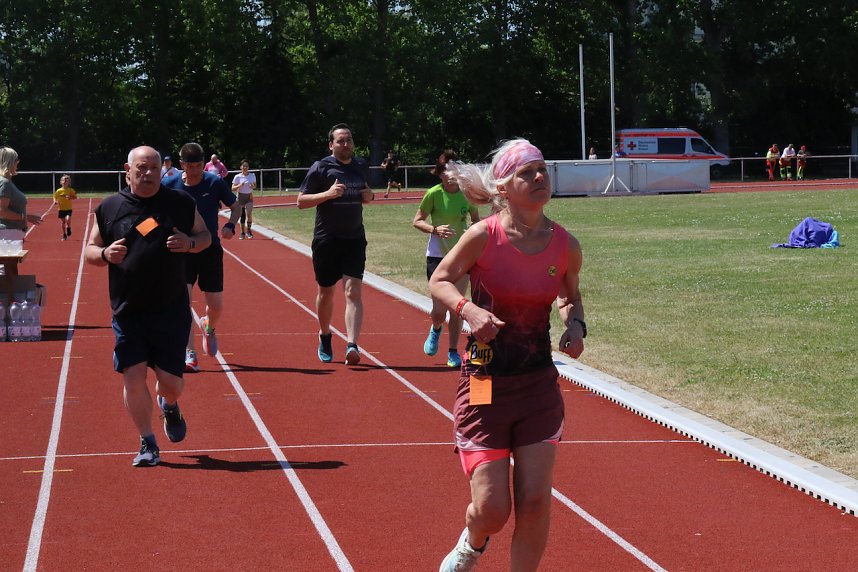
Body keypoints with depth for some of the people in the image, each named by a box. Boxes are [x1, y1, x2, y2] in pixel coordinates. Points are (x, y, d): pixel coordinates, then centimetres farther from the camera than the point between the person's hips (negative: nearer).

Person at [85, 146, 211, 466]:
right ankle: (147, 443, 9)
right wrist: (105, 254, -14)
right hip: (128, 311, 0)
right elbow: (89, 250, 9)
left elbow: (205, 236, 13)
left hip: (171, 310, 0)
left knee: (171, 380, 0)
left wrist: (190, 243, -10)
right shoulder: (109, 208, 3)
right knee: (133, 376, -7)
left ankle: (169, 405, 38)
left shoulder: (180, 203, 4)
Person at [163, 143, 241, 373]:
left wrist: (230, 225, -13)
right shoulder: (170, 185, -7)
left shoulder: (215, 183, -7)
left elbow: (235, 206, 5)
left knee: (216, 306, 3)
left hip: (211, 250, 0)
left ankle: (209, 327, 40)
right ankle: (190, 354, -9)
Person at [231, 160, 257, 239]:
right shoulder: (237, 177, -4)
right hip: (241, 197, -1)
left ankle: (248, 230, 5)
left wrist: (253, 186, -7)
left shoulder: (252, 176, 2)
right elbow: (233, 189, -4)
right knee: (242, 216, 2)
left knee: (249, 214, -14)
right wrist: (239, 186, -22)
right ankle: (242, 233, 14)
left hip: (249, 197, 1)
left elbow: (255, 185, 17)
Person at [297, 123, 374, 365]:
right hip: (326, 239, -2)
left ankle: (352, 345, -20)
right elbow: (301, 201, -7)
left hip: (355, 239, 2)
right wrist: (328, 193, -21)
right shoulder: (321, 168, -5)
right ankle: (324, 338, 34)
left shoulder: (361, 166, 9)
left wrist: (370, 196, 1)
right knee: (326, 292, 10)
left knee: (353, 291, -11)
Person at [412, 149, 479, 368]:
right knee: (439, 310, -3)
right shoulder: (433, 194, -9)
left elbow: (476, 219, 14)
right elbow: (417, 221, -3)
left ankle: (453, 351, 13)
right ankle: (435, 329, 33)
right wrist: (435, 229, -20)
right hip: (437, 255, -2)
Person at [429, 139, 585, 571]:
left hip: (539, 386, 3)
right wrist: (467, 308, -19)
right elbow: (439, 280, 0)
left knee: (535, 503, -4)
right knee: (492, 510, -2)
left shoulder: (566, 246, -3)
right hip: (485, 384, -3)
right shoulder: (483, 236, -13)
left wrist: (576, 325, -5)